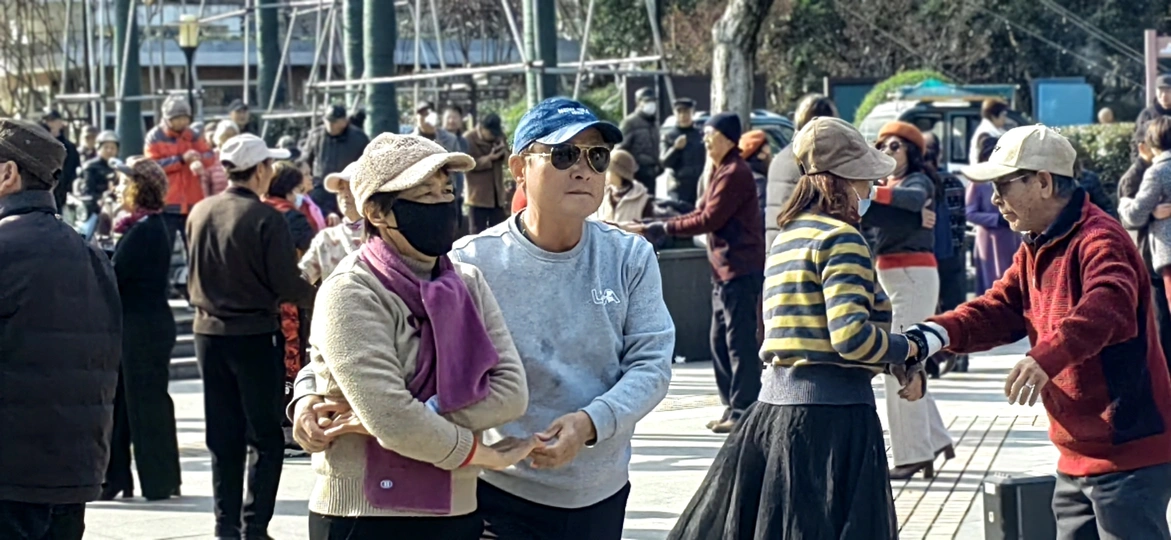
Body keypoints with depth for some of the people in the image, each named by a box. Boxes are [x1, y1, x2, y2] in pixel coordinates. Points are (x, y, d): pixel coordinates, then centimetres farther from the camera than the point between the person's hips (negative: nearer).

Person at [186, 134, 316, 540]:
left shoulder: (200, 213, 1)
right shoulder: (265, 218, -16)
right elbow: (287, 285, -16)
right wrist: (320, 298, 0)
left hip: (209, 334, 5)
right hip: (256, 335, -5)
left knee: (223, 438, 12)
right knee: (266, 437, 4)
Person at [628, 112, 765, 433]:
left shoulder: (735, 174, -13)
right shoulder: (722, 173, 19)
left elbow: (709, 220, -16)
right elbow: (702, 214, 16)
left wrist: (661, 229, -13)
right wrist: (654, 229, 7)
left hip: (740, 270, -10)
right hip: (725, 271, 10)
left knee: (740, 341, -8)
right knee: (720, 341, 12)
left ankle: (743, 412, -7)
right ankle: (732, 408, 17)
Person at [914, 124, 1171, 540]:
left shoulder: (1099, 240, -18)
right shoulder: (1036, 251, 16)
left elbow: (1107, 307, -37)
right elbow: (999, 310, 8)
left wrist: (1047, 357, -53)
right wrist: (935, 333, -11)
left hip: (1129, 454, -10)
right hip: (1078, 459, 10)